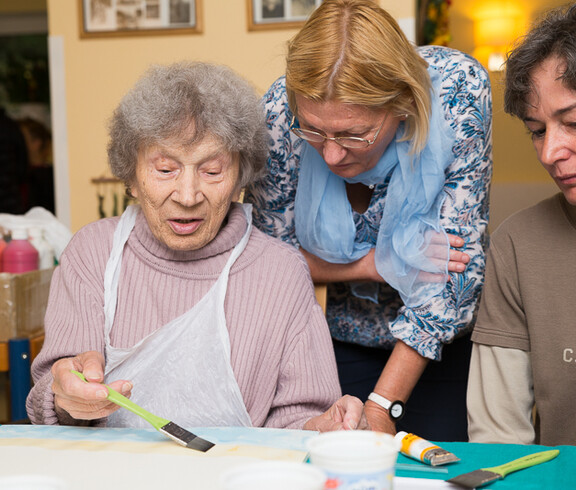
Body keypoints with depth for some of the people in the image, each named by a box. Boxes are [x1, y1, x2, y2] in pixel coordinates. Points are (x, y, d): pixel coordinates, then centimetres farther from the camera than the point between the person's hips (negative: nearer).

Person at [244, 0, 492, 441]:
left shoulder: (458, 91, -28)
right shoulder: (280, 113, -24)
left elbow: (456, 261, -25)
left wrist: (382, 408, -27)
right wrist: (380, 264, -26)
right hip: (352, 334, 1)